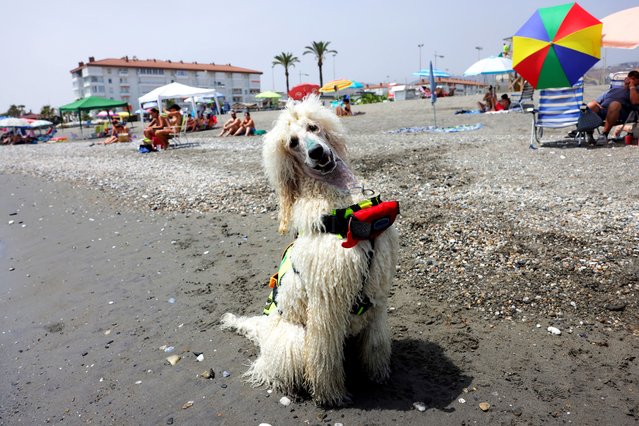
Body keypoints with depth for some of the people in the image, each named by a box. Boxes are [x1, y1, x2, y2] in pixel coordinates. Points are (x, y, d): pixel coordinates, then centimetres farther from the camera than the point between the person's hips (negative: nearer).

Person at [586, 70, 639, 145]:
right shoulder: (613, 89, 36)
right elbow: (596, 101, 28)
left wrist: (632, 86, 11)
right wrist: (596, 104, 2)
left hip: (620, 114, -3)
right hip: (601, 111, 3)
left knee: (615, 104, -38)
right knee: (591, 105, -30)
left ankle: (604, 134, -37)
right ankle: (589, 134, -32)